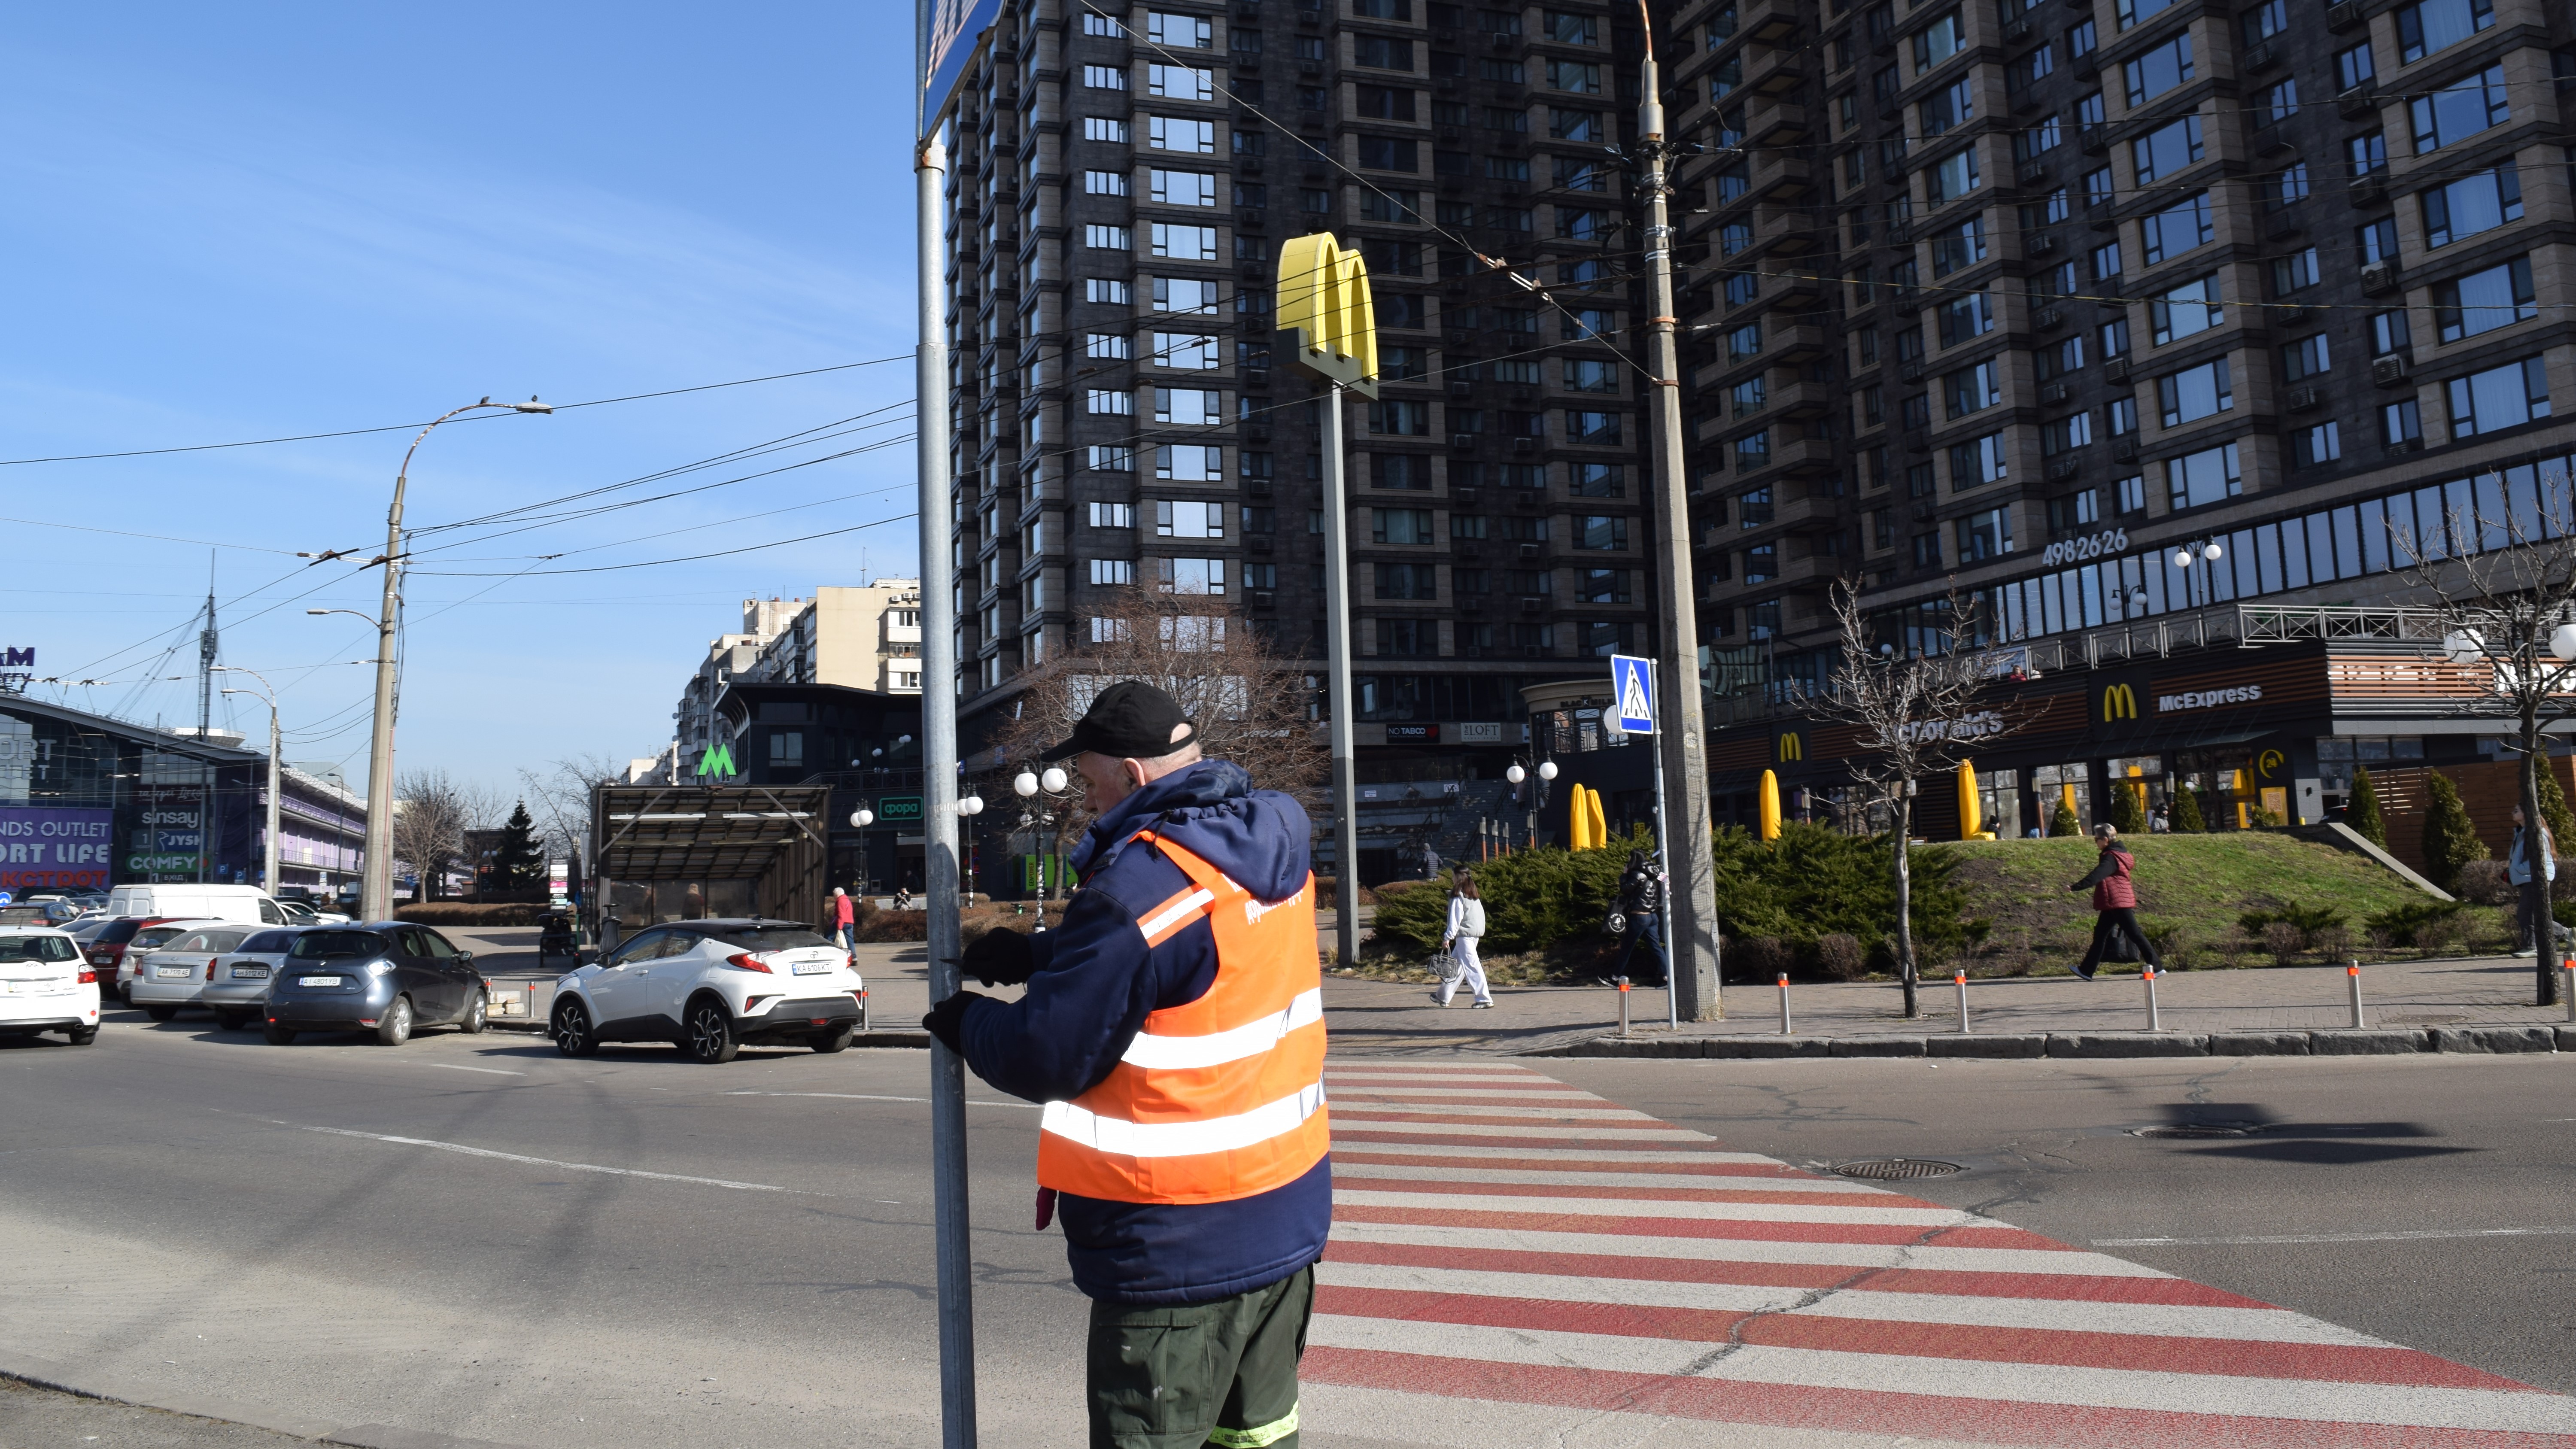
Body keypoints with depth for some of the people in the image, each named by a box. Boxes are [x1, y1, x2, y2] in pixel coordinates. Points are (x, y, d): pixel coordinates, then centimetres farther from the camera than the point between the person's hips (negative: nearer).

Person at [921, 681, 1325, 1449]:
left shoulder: (1142, 885, -24)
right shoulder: (1270, 850, 3)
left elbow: (1047, 1055, -18)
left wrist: (966, 1022, 1)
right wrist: (1038, 955, 9)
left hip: (1180, 1246, -8)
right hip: (1286, 1212, 9)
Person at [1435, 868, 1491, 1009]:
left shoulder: (1458, 897, -11)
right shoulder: (1475, 897, 13)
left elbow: (1455, 919, -15)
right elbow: (1481, 916, 14)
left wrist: (1448, 938, -14)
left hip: (1464, 934, -9)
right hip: (1476, 934, 9)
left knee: (1471, 966, -8)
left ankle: (1485, 1000, -11)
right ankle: (1443, 997, 23)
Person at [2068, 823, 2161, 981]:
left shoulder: (2111, 858, -17)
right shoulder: (2119, 853, 14)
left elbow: (2097, 876, -30)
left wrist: (2076, 887, -37)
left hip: (2116, 902, -10)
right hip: (2116, 903, 10)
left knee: (2135, 934, -4)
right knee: (2100, 935, 10)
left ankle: (2157, 967, 2)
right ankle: (2086, 970, 13)